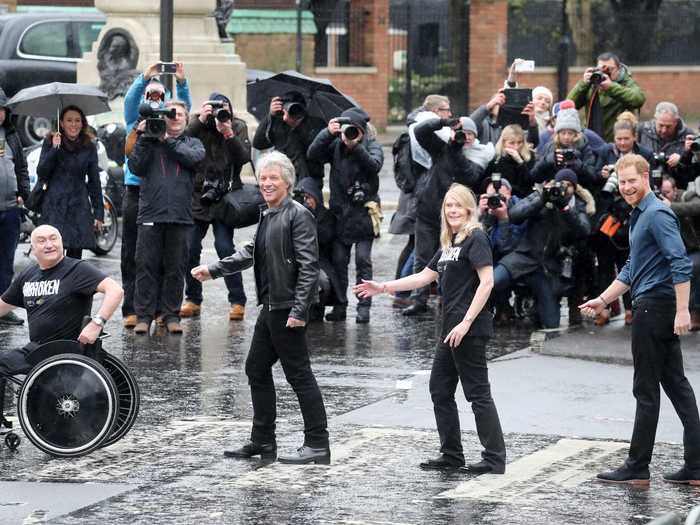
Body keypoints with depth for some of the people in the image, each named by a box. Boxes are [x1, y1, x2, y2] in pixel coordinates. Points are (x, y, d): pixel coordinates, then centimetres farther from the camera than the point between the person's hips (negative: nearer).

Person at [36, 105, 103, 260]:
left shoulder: (89, 148, 9)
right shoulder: (50, 142, 4)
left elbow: (94, 182, 12)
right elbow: (41, 173, -4)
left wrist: (99, 213, 7)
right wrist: (54, 149, -14)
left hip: (79, 207, 2)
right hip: (54, 206, -2)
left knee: (75, 256, 0)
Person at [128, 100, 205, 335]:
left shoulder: (192, 143, 15)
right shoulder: (149, 141, 12)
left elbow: (195, 158, -7)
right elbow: (136, 167, 0)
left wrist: (168, 141, -8)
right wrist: (144, 139, -7)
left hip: (180, 216, 1)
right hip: (150, 214, -1)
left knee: (176, 268, 4)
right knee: (147, 266, -2)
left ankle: (171, 315, 11)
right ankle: (144, 315, 3)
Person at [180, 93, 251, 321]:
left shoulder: (238, 127, 3)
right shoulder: (197, 124, 3)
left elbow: (245, 157, -9)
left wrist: (230, 135, -22)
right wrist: (199, 120, -21)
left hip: (225, 197, -2)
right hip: (197, 195, 2)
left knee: (225, 247, -11)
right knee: (190, 248, -1)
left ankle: (237, 301, -4)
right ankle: (193, 300, 13)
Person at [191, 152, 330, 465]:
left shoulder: (298, 215, -12)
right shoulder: (268, 217, 15)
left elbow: (309, 265, -18)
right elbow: (251, 253, 27)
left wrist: (299, 310, -22)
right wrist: (213, 271, 23)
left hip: (288, 309, -10)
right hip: (271, 307, 10)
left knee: (298, 374, -5)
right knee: (256, 369, 14)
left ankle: (318, 445, 0)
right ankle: (262, 442, 23)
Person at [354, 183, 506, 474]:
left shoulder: (475, 239, -10)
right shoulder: (449, 243, 17)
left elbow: (487, 282, -18)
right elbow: (425, 276, 23)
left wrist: (466, 322, -22)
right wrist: (382, 287, 21)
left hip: (470, 328, -10)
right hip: (451, 329, 10)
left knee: (478, 392, -7)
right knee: (440, 390, 12)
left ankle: (495, 458, -3)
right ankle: (451, 454, 19)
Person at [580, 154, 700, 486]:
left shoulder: (657, 214, -14)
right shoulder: (639, 216, 19)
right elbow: (632, 270, 27)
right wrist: (603, 300, 22)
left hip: (654, 308, -10)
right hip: (653, 308, 10)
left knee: (646, 390, -4)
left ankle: (637, 468, 2)